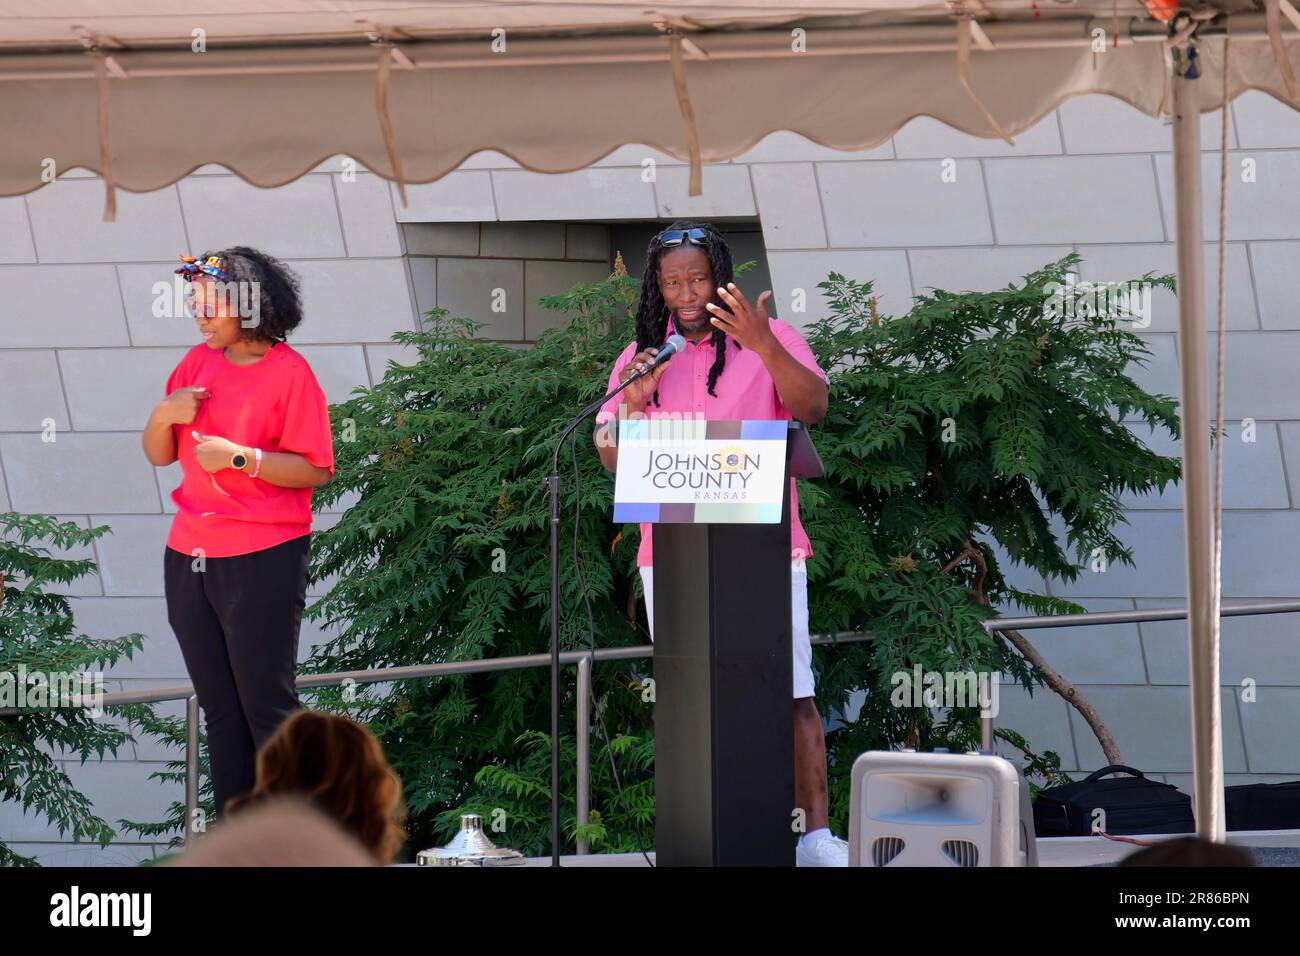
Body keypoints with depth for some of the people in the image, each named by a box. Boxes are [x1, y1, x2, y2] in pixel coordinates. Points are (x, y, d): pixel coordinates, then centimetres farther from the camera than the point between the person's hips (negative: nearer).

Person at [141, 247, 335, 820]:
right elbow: (158, 454, 15)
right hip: (190, 558, 7)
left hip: (263, 560, -6)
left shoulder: (289, 372, -8)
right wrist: (164, 415, -6)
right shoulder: (198, 362, 11)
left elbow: (316, 470, -13)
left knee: (267, 704, -4)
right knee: (219, 711, 9)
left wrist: (240, 457, -21)